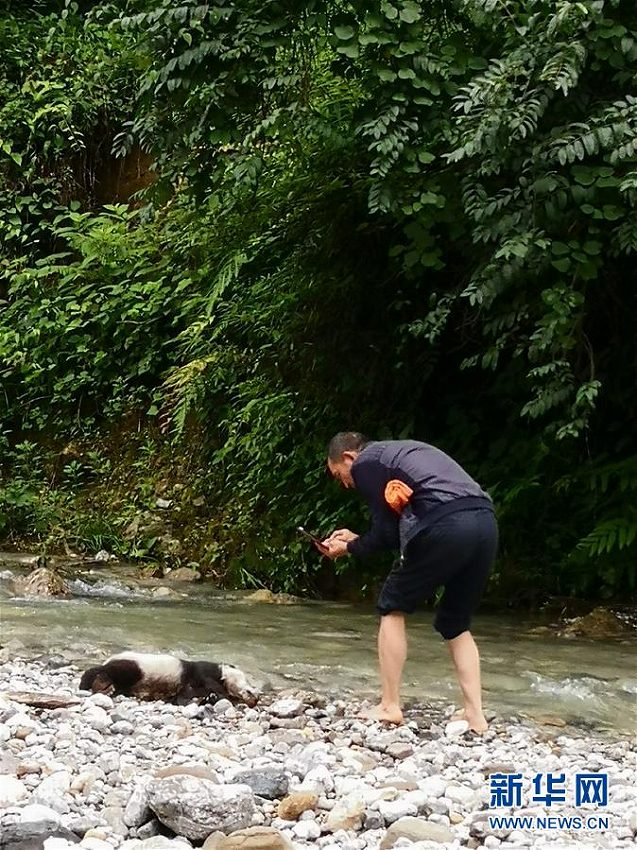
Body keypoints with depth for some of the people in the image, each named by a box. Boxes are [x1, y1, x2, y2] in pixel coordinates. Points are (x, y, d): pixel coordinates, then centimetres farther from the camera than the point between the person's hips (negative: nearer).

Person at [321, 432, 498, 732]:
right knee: (456, 623, 21)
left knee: (393, 608, 12)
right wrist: (357, 539, 38)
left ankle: (389, 706, 11)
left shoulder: (364, 464, 10)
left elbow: (387, 533, 8)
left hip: (445, 524, -7)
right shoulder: (400, 452, 34)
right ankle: (475, 714, 12)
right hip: (485, 524, 7)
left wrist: (350, 548, 23)